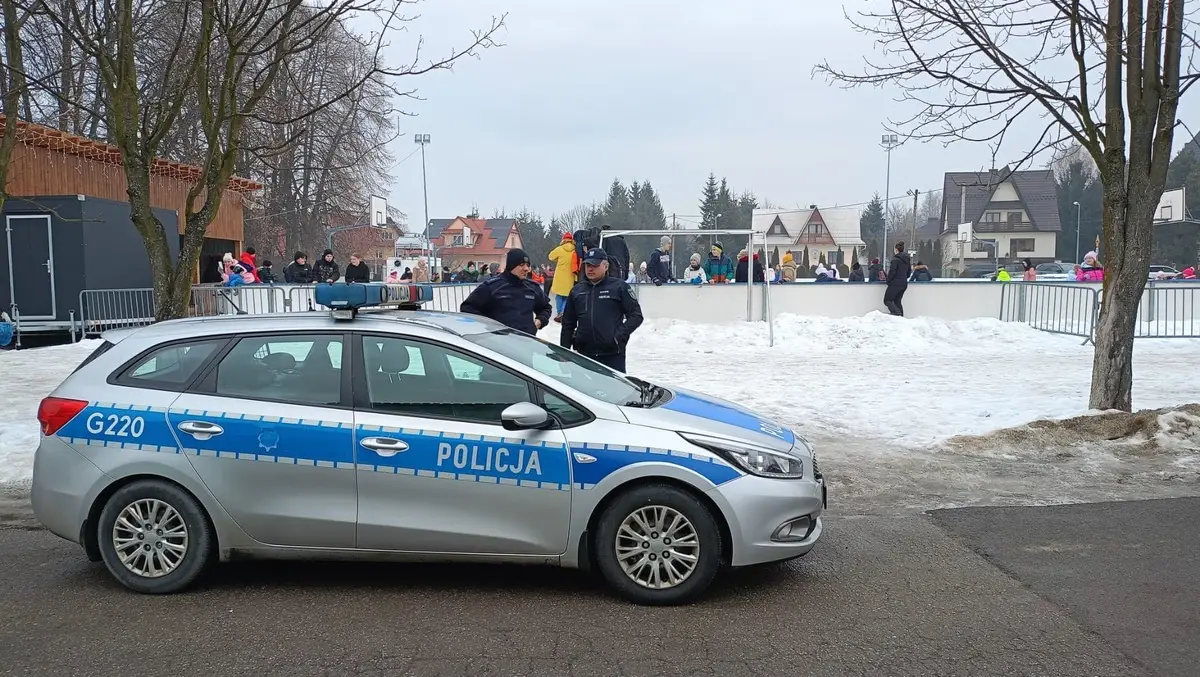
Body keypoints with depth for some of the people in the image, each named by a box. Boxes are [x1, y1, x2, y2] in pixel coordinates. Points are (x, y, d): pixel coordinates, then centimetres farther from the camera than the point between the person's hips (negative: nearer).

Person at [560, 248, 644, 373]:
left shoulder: (619, 287, 0)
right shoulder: (577, 291, 12)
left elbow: (636, 315, -2)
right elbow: (568, 324, 16)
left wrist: (619, 335, -11)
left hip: (613, 354, -4)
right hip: (584, 354, 4)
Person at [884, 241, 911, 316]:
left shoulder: (895, 259, -15)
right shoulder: (907, 259, 10)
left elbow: (892, 271, -17)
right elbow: (909, 272, 17)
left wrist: (888, 280, -2)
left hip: (895, 284, -8)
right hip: (904, 284, 8)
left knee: (887, 300, 0)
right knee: (897, 301, 14)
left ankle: (897, 313, -20)